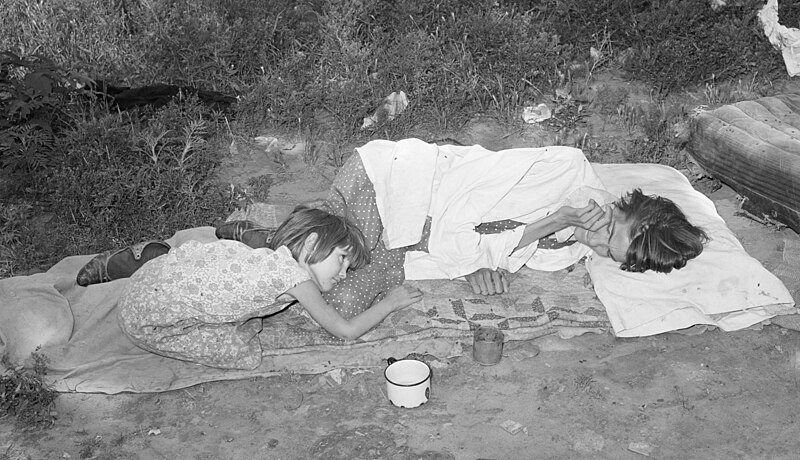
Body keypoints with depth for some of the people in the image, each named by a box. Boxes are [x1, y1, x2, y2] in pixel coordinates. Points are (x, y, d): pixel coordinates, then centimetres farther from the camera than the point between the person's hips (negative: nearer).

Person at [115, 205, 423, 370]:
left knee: (251, 325, 13)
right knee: (247, 354, -5)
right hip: (150, 320, -8)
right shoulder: (296, 277, -17)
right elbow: (347, 330, -8)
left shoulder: (273, 258, 7)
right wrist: (390, 302, 5)